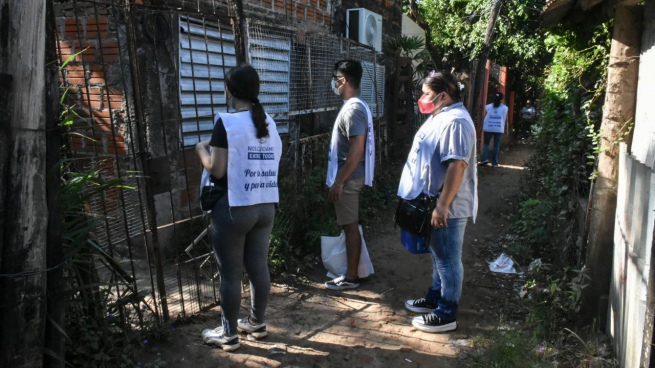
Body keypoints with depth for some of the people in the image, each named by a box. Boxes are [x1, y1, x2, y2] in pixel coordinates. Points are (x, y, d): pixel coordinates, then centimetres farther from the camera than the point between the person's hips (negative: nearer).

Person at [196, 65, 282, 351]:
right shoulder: (269, 123, 9)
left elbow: (216, 170, -15)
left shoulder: (227, 122, -13)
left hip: (234, 208, -7)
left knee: (230, 274, 5)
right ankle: (257, 323, 30)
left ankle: (229, 334, 18)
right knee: (259, 267, 15)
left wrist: (202, 149, 5)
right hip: (266, 207, 7)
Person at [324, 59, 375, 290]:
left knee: (350, 227, -1)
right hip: (349, 177, 10)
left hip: (348, 179, -10)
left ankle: (351, 277, 10)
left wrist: (338, 182, -23)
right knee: (350, 226, 16)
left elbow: (357, 149, -25)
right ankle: (351, 272, 26)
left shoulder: (353, 109, -20)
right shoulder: (356, 106, 13)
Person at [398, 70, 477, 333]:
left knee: (448, 260, 1)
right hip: (436, 203, 10)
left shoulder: (455, 122, -21)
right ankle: (435, 298, 37)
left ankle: (446, 315, 13)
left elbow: (457, 166, -28)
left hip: (449, 208, -10)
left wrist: (442, 207, -28)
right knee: (438, 255, 21)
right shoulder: (440, 117, 13)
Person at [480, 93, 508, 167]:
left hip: (488, 128, 0)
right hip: (499, 129, 0)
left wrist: (482, 127, 6)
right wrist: (505, 128, 14)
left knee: (486, 143, 12)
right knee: (496, 145, 6)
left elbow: (484, 117, -1)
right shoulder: (505, 108, 3)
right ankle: (495, 162, 7)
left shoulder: (488, 106, 1)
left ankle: (485, 159, -5)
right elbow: (505, 119, 3)